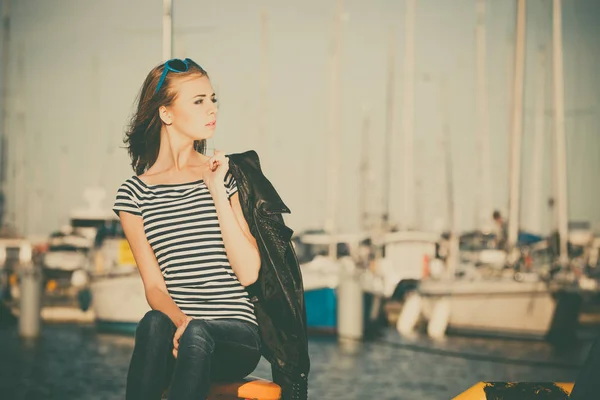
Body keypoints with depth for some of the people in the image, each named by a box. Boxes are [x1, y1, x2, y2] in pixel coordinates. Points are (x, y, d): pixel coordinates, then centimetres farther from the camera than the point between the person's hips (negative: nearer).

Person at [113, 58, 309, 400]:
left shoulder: (230, 176, 9)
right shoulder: (134, 194, 8)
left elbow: (248, 273, -1)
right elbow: (154, 286, 1)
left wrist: (218, 191, -5)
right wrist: (180, 320, -22)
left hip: (238, 335, 0)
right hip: (180, 330, 0)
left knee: (197, 336, -35)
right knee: (154, 325, -36)